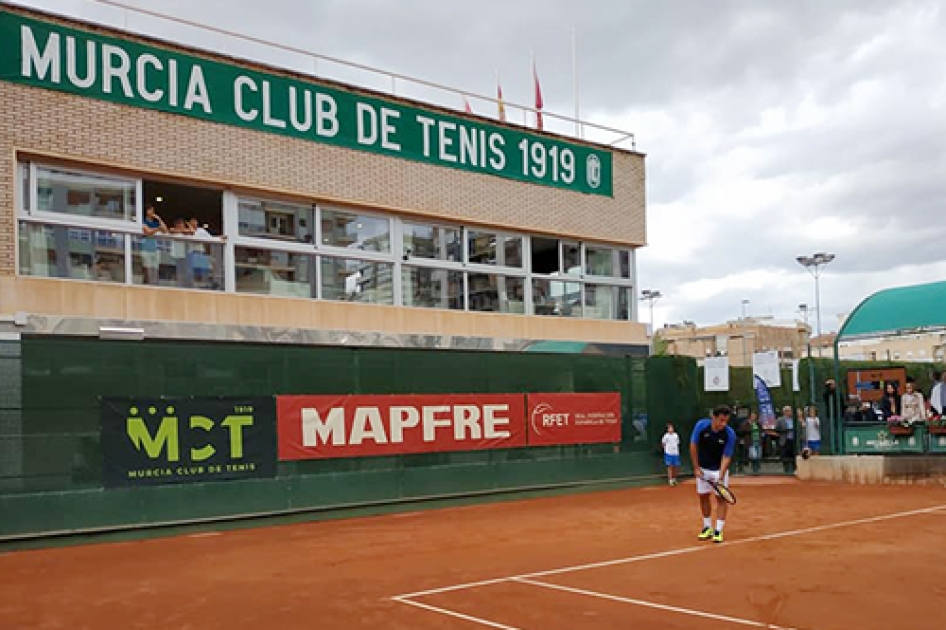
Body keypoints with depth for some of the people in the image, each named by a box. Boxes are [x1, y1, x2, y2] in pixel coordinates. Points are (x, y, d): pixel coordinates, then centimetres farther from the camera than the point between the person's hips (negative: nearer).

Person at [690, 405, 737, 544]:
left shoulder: (730, 434, -24)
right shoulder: (701, 426, -21)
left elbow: (726, 457, -20)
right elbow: (693, 446, -9)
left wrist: (720, 476, -32)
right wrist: (696, 468, -8)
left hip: (719, 468, -2)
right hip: (703, 468, 2)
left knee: (721, 497, -6)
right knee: (703, 496, 8)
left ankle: (718, 530, 0)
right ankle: (707, 527, 21)